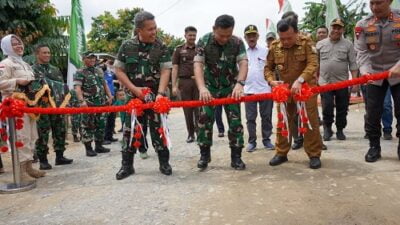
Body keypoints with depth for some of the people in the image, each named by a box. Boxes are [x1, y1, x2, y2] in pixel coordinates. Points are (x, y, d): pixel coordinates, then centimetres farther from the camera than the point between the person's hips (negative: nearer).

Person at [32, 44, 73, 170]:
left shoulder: (55, 70, 16)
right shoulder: (32, 70, 0)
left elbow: (62, 87, 15)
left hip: (58, 107, 5)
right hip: (42, 108, -5)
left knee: (60, 132, 8)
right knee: (42, 135, -1)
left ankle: (59, 156, 19)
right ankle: (43, 161, 6)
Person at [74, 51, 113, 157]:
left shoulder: (99, 71, 18)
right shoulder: (80, 73, -3)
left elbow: (105, 85, 23)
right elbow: (77, 88, -14)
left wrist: (109, 96, 12)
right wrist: (82, 101, -27)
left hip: (101, 103, 7)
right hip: (89, 104, -7)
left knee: (101, 125, 10)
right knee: (88, 126, -3)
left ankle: (99, 146, 20)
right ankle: (88, 148, 4)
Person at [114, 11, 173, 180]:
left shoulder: (161, 47, -4)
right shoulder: (127, 46, -2)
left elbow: (165, 71, -8)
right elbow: (118, 70, 0)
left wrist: (160, 93, -21)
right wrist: (134, 88, -10)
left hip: (155, 96, -1)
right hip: (133, 96, 1)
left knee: (158, 129, 2)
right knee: (130, 130, 5)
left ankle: (164, 163, 16)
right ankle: (127, 165, 18)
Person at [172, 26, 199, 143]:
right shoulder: (179, 50, 9)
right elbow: (175, 68, 6)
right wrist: (174, 86, -2)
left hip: (198, 81, 0)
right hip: (184, 82, 0)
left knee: (198, 108, -4)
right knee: (187, 109, 4)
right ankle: (190, 134, 13)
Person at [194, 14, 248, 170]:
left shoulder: (238, 43, -11)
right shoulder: (204, 41, -14)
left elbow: (243, 63, -21)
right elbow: (198, 65, -24)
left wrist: (239, 83, -41)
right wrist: (202, 87, -40)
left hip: (230, 87, 1)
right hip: (210, 87, 0)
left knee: (235, 121, -3)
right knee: (205, 119, -4)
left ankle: (236, 157, 7)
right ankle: (204, 154, 10)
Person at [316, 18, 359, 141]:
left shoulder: (348, 44, 3)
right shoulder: (320, 44, 5)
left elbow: (353, 64, 1)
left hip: (342, 82, 1)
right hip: (325, 82, 0)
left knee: (342, 108, 8)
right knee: (327, 107, -5)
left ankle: (340, 130, 22)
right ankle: (327, 128, 14)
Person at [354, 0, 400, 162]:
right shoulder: (363, 25, -3)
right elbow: (361, 52, -9)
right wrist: (365, 71, -25)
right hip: (374, 75, 1)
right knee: (372, 113, 2)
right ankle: (374, 146, 16)